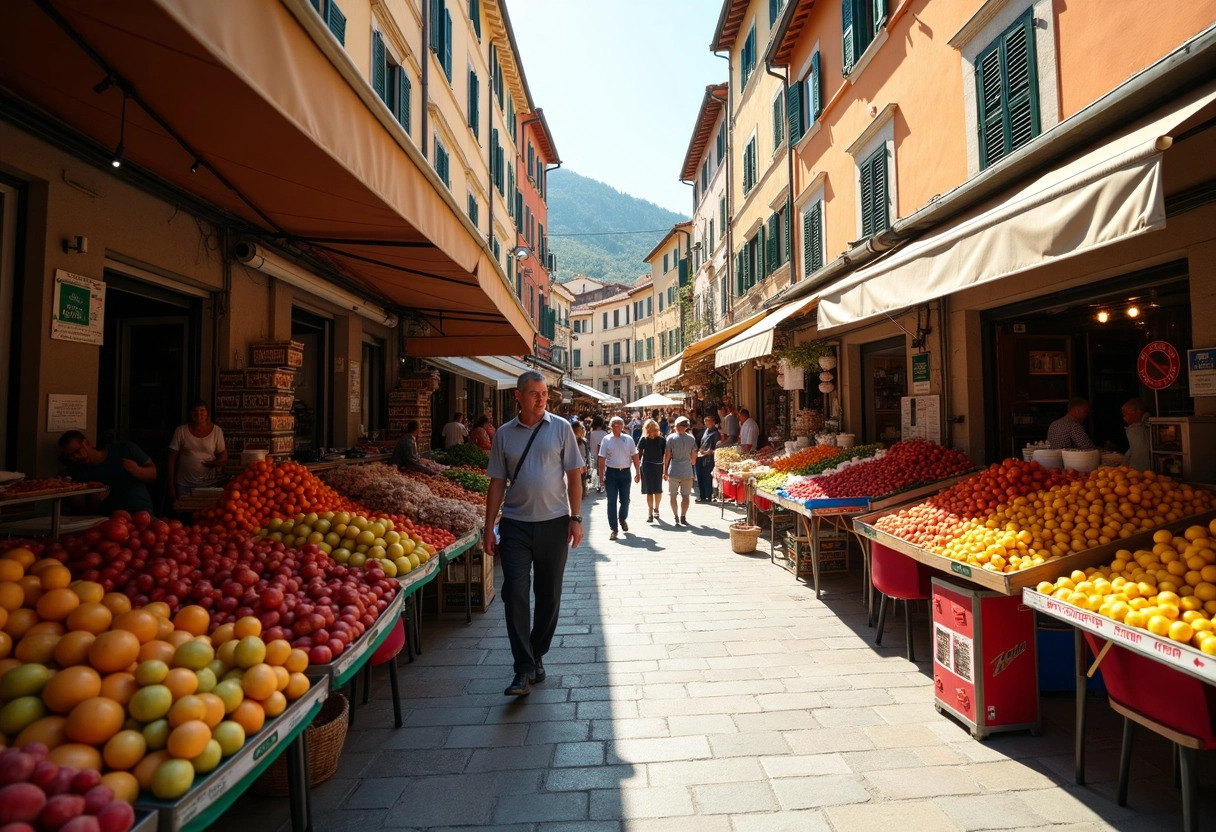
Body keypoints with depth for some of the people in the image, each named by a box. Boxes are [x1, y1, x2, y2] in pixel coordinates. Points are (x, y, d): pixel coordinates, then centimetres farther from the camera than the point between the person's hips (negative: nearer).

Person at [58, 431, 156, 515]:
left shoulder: (125, 450, 6)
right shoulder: (74, 473, 9)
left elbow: (153, 474, 12)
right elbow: (78, 507, 8)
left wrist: (138, 471, -11)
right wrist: (94, 502, -15)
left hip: (142, 514, -1)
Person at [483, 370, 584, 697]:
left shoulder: (560, 428, 0)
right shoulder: (504, 434, 4)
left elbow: (574, 474, 0)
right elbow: (497, 483, 6)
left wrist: (575, 518, -6)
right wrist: (489, 528, 2)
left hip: (553, 522, 0)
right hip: (515, 524, 1)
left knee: (549, 595, 10)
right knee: (515, 593, -4)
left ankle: (536, 656, 28)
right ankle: (524, 669, 5)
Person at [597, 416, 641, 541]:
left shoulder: (628, 439, 1)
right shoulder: (606, 440, -3)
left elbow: (635, 457, 5)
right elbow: (602, 459, -2)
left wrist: (638, 473, 2)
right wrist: (601, 475, -5)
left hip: (625, 472, 2)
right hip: (611, 473, -2)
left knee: (625, 500, 11)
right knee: (612, 501, -1)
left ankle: (623, 518, 41)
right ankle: (613, 529, 6)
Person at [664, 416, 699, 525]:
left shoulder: (671, 438, -6)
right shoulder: (691, 438, 1)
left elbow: (667, 455, -5)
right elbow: (694, 456, 8)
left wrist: (665, 470, 3)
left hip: (674, 471, -2)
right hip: (687, 471, 2)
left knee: (673, 495, 9)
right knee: (686, 495, 9)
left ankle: (676, 517, 7)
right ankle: (683, 517, 7)